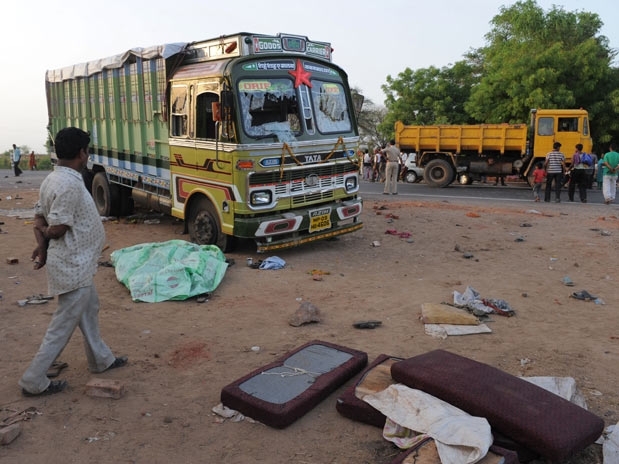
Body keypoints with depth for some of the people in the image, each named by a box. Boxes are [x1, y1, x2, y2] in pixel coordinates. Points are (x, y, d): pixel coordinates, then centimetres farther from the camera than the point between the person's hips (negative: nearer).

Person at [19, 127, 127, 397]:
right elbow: (58, 228, -24)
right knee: (64, 324, 2)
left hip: (76, 263, 10)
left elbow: (39, 217, 7)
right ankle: (34, 381, 14)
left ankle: (101, 359, 38)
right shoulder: (70, 184, -25)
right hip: (73, 265, -10)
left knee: (89, 309, 23)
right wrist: (45, 237, -3)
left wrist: (43, 244, -9)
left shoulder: (52, 179, 6)